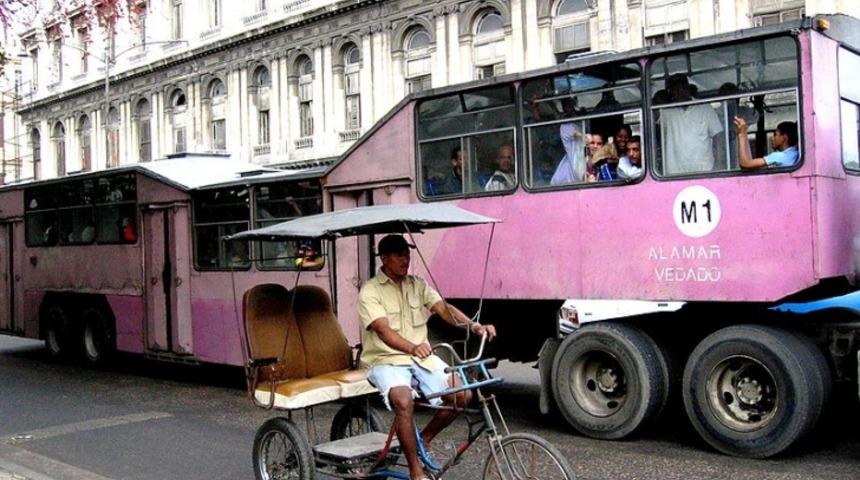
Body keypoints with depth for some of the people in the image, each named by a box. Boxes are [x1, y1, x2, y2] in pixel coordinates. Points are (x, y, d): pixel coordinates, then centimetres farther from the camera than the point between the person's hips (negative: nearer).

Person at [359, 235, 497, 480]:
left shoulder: (418, 285, 9)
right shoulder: (370, 291, -8)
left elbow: (444, 309, -5)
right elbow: (383, 330, -23)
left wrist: (473, 325, -24)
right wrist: (412, 348, -43)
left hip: (422, 358, 6)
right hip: (386, 361, -5)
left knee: (462, 395, -13)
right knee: (404, 402, -35)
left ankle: (424, 439, 12)